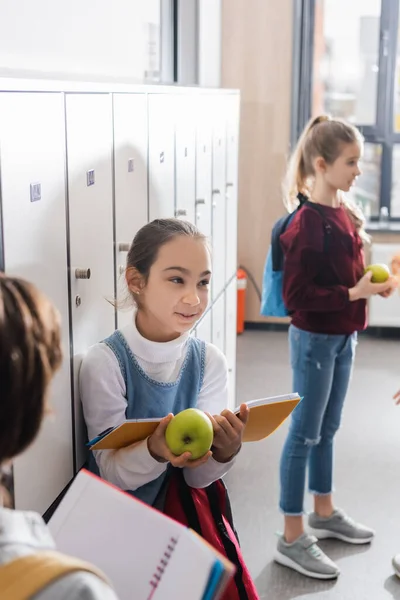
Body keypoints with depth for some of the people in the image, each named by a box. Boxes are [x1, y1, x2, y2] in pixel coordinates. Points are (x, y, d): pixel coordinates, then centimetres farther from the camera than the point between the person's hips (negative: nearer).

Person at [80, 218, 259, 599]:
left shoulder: (209, 361, -7)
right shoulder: (104, 362, -17)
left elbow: (198, 476, -7)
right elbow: (112, 473, -15)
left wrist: (225, 450, -29)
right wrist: (156, 451, -36)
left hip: (187, 508, 3)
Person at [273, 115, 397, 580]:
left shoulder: (344, 212, 5)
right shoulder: (308, 224, -21)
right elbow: (296, 294, -23)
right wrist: (353, 294, -25)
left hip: (343, 337, 8)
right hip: (315, 339, -8)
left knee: (327, 429, 21)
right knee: (304, 434, 1)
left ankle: (323, 513, 38)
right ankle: (292, 539, 13)